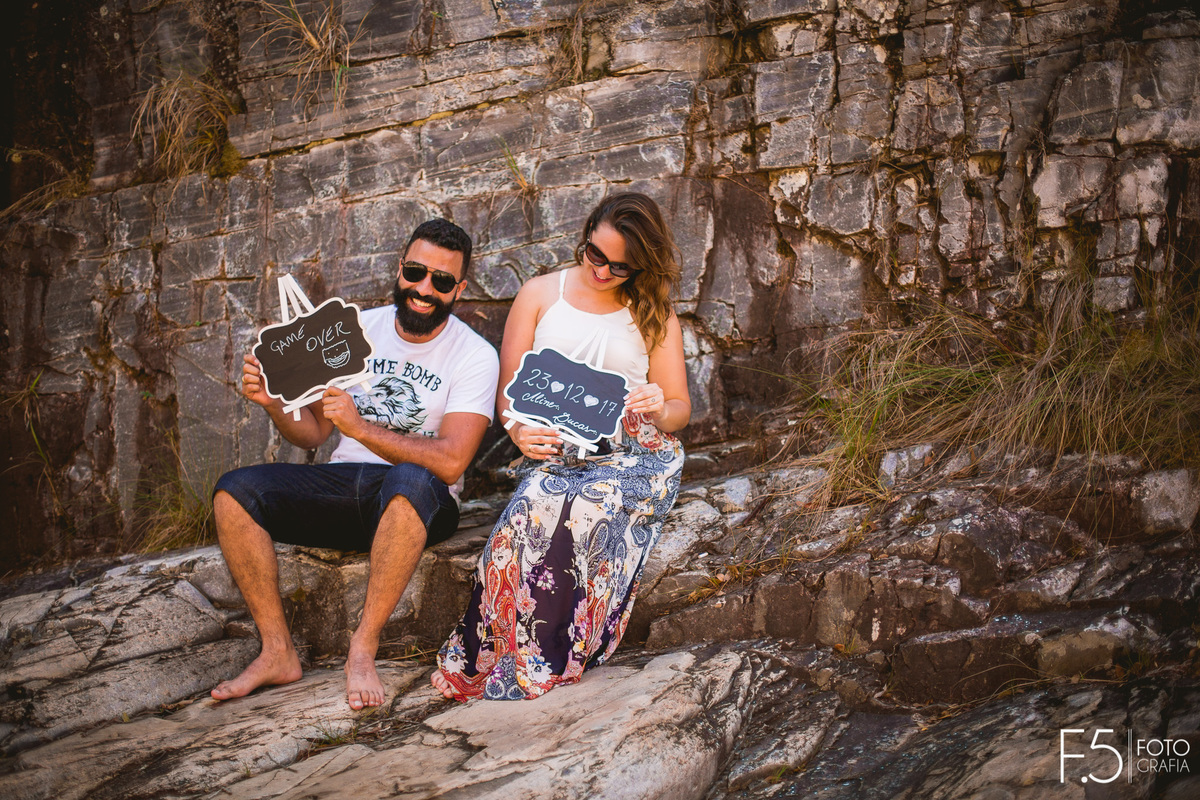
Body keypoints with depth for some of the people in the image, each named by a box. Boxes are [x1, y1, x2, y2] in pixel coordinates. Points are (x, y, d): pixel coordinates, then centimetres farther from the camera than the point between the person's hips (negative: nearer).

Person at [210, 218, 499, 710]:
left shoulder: (475, 356, -6)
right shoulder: (357, 329, 8)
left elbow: (450, 462, -19)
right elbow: (311, 434, 11)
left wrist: (362, 428, -27)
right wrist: (274, 402, -11)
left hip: (415, 502, -4)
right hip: (340, 485, 5)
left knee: (409, 482, -41)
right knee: (234, 492, -19)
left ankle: (362, 650, -30)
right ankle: (278, 653, -14)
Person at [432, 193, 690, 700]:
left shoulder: (654, 315, 17)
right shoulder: (539, 295, 17)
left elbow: (680, 408, 16)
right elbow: (508, 390, 13)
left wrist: (660, 410, -10)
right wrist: (520, 431, -10)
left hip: (635, 454, -1)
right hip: (555, 456, 1)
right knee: (531, 512, -35)